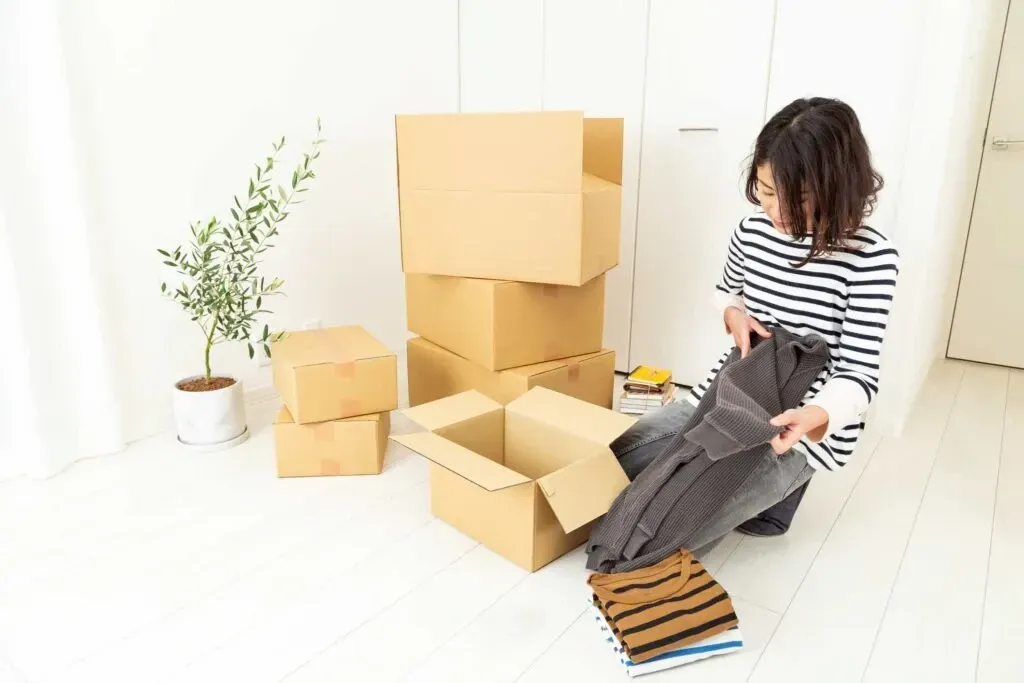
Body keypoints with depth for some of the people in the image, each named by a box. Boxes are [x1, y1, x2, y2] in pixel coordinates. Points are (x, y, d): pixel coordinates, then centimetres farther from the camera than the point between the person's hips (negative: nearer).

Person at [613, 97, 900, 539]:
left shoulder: (871, 259, -20)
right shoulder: (752, 232, -3)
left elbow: (858, 373, -18)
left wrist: (816, 415, -40)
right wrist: (734, 315, -7)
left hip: (800, 426, -6)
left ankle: (773, 494, 11)